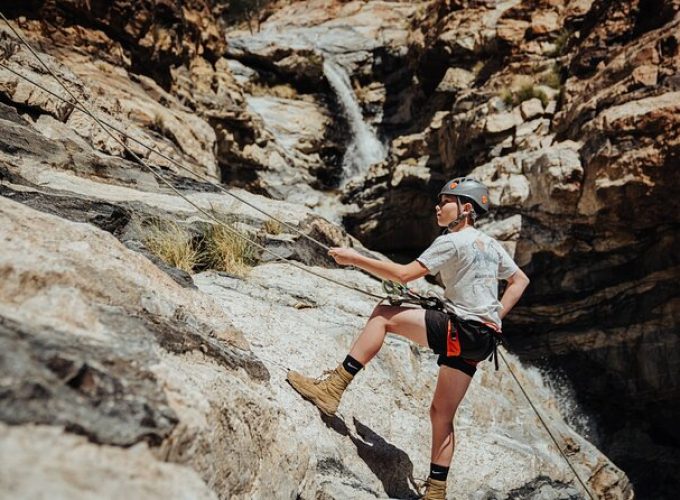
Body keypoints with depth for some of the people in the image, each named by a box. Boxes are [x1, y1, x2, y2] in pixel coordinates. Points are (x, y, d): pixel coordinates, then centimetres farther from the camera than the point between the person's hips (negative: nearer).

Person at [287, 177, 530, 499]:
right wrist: (495, 316, 17)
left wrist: (354, 259, -9)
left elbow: (404, 274, -14)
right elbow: (520, 281, 26)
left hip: (461, 331, -9)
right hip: (481, 337, 9)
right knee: (442, 414, 13)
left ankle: (333, 389, -13)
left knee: (383, 314, -7)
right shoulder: (491, 245, 18)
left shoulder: (452, 241, -8)